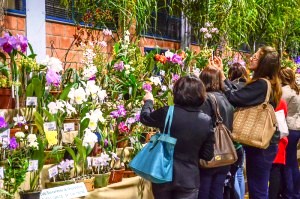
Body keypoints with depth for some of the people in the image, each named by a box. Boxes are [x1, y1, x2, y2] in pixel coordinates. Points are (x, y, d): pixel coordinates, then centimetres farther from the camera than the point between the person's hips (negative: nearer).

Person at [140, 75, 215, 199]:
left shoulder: (167, 113, -16)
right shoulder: (206, 121, -9)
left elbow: (144, 118, 6)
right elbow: (208, 155, -1)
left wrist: (148, 101, 25)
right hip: (189, 179, 0)